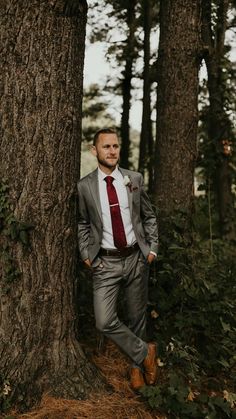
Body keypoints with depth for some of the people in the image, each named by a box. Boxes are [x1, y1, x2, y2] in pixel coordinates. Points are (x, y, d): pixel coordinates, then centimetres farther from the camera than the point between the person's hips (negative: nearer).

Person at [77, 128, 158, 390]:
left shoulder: (135, 179, 0)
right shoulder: (84, 186, -3)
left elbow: (149, 217, 10)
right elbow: (82, 224, 9)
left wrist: (152, 248, 3)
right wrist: (86, 255, 1)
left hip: (136, 258, 1)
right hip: (105, 262, -1)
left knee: (137, 316, 13)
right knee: (105, 322, -11)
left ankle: (137, 365, 37)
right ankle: (145, 352, 14)